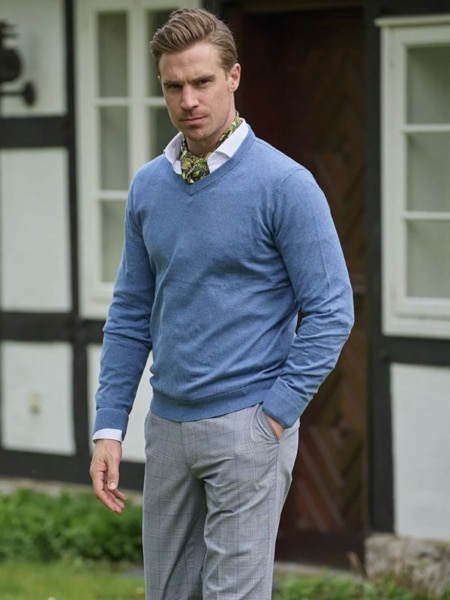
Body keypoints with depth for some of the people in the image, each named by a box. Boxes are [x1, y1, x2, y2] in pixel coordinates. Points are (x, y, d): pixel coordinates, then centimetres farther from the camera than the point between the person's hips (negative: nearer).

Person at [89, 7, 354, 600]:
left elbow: (331, 311, -10)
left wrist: (275, 414, -13)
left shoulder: (284, 184, -11)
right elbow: (131, 314, 13)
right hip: (168, 427, 6)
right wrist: (109, 427, 7)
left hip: (247, 428, -6)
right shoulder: (148, 186, 8)